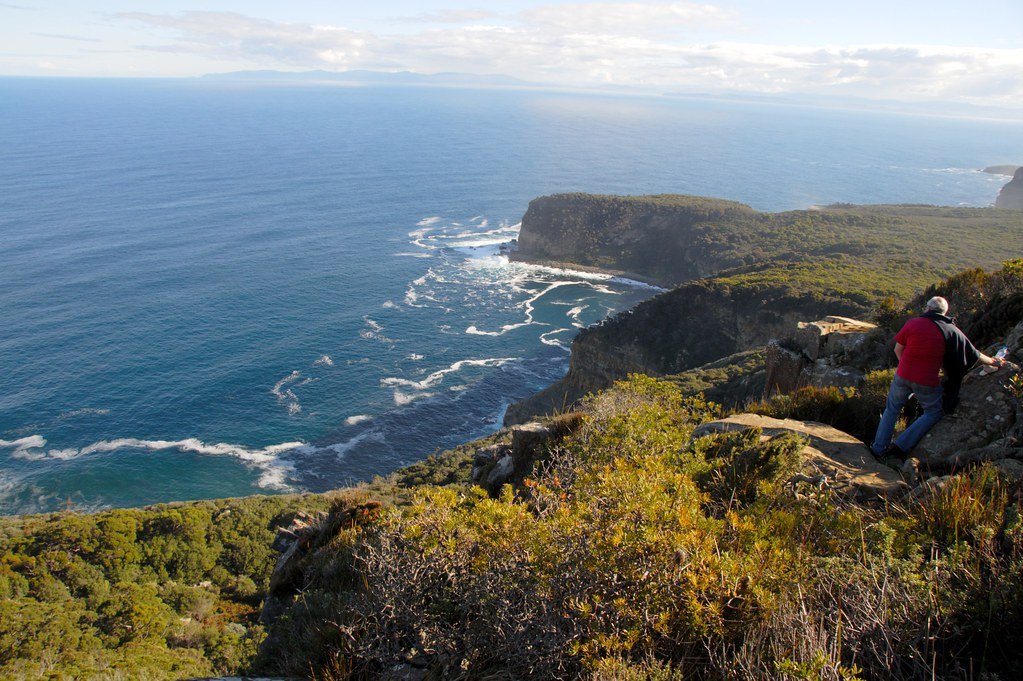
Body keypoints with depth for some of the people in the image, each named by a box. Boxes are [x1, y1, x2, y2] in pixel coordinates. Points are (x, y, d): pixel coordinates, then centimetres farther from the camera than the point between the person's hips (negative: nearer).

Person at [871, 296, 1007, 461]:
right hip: (927, 383, -1)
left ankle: (878, 449, 18)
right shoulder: (951, 331, -5)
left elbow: (898, 349, 1)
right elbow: (974, 355, 6)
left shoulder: (913, 323, -6)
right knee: (933, 413, 20)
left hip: (903, 377, 1)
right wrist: (993, 362, 25)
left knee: (892, 410, 19)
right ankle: (901, 446, 9)